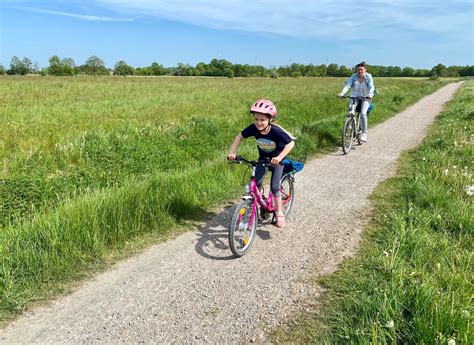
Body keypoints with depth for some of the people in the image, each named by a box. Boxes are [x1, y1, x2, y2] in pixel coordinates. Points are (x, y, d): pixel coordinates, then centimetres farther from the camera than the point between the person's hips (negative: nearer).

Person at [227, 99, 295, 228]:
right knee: (256, 183, -10)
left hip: (276, 159, -4)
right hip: (263, 158, 4)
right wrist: (232, 152, -19)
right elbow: (240, 136, -9)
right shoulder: (253, 128, -24)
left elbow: (291, 143, -31)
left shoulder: (276, 131, -34)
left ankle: (279, 214, 5)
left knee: (274, 187, -9)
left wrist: (280, 157, -44)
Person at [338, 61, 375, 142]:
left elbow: (371, 87, -23)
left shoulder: (368, 77, -10)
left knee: (363, 113, -21)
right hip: (354, 97, 2)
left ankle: (364, 133, -11)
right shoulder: (353, 76, -6)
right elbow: (347, 85, -18)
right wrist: (342, 93, -35)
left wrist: (370, 95, -43)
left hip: (365, 98, -2)